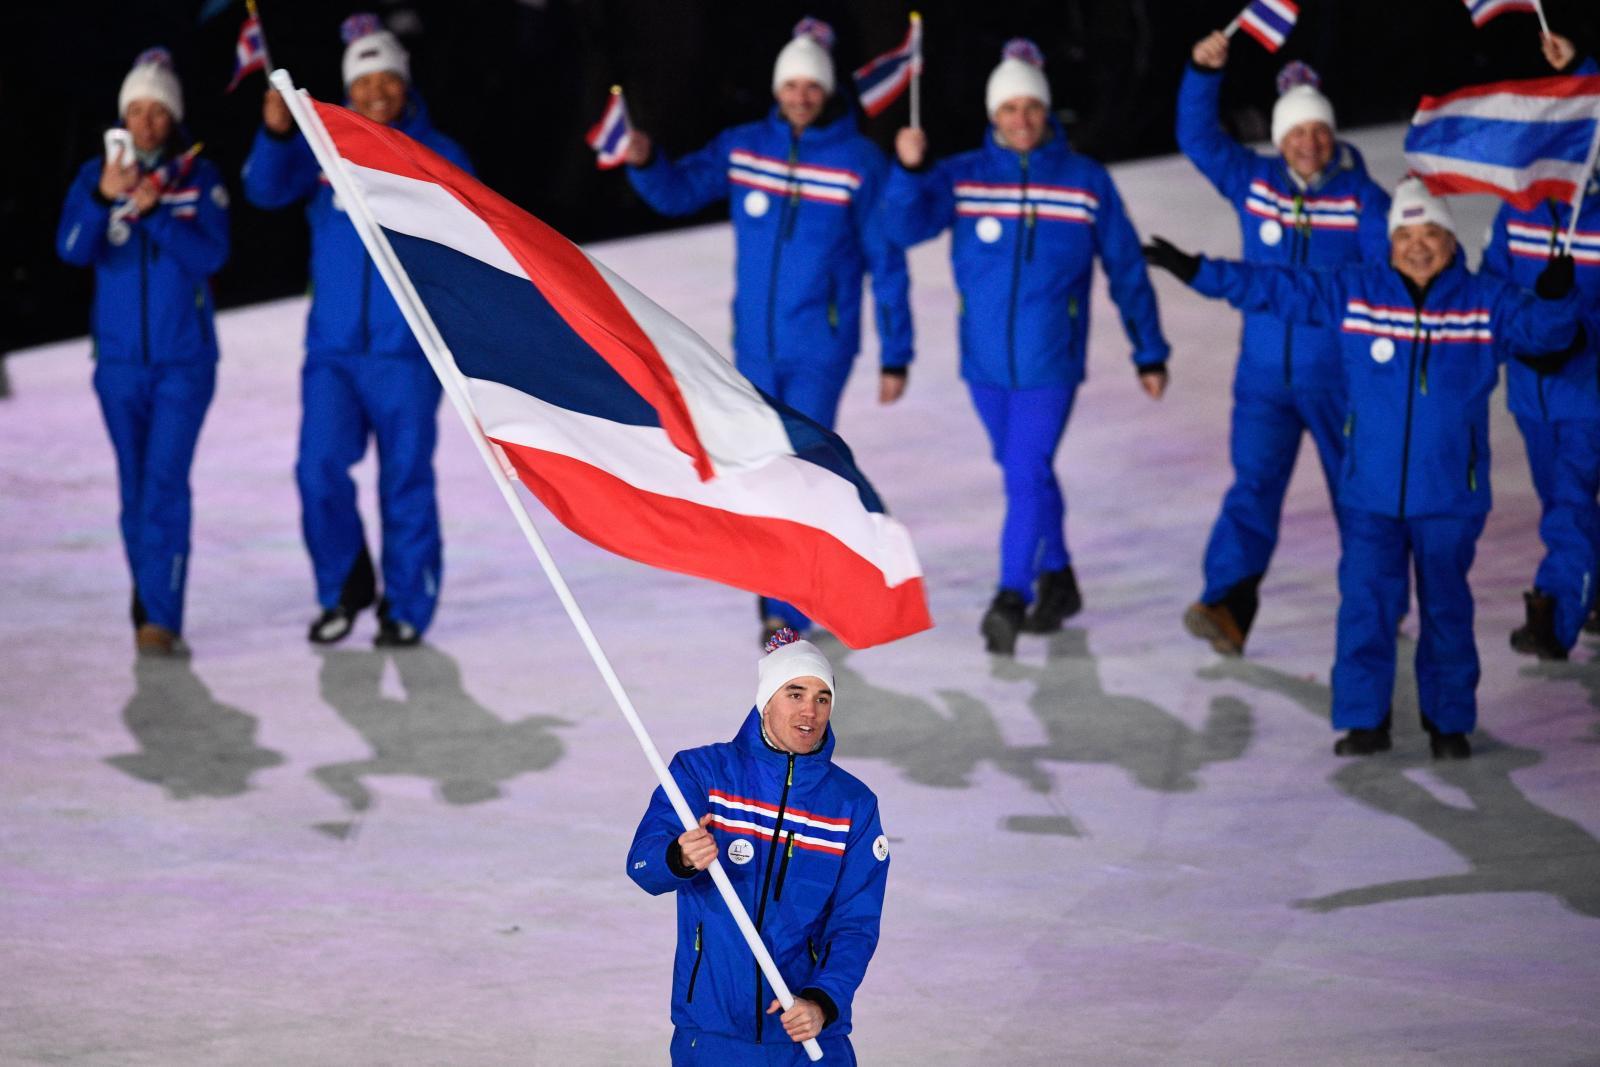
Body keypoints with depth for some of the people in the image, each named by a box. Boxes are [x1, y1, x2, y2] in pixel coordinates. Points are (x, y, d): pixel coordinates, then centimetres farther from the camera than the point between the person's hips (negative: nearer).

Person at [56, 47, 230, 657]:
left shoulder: (198, 177, -1)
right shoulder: (96, 176, 3)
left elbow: (211, 254, -9)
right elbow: (73, 250, -9)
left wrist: (154, 212, -22)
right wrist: (103, 198, -26)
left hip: (185, 360, -2)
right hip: (120, 360, 2)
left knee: (166, 481, -14)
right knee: (135, 488, 8)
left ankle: (159, 618, -18)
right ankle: (151, 607, 19)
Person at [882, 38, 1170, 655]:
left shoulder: (1087, 183, -4)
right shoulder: (961, 178, -2)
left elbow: (1127, 272, 3)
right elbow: (905, 226, -17)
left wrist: (1149, 354, 5)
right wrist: (908, 170, -37)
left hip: (1049, 363, -3)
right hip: (986, 360, 3)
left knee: (1026, 474, -13)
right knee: (1024, 472, 17)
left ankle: (1011, 598, -11)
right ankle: (1056, 579, 34)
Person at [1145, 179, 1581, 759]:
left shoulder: (1486, 301, -1)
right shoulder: (1353, 292, 3)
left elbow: (1546, 329, -11)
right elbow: (1274, 285, 6)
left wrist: (1556, 298, -33)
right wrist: (1197, 271, 2)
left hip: (1449, 496, -1)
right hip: (1371, 493, 1)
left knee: (1447, 608, 8)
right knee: (1366, 604, -2)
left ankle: (1449, 722, 20)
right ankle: (1364, 720, 7)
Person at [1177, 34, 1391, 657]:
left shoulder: (1361, 196, -5)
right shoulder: (1252, 181, 4)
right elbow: (1197, 138, 2)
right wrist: (1203, 72, -12)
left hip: (1340, 374, -2)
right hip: (1264, 371, 2)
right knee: (1254, 486, -8)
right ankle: (1228, 606, -18)